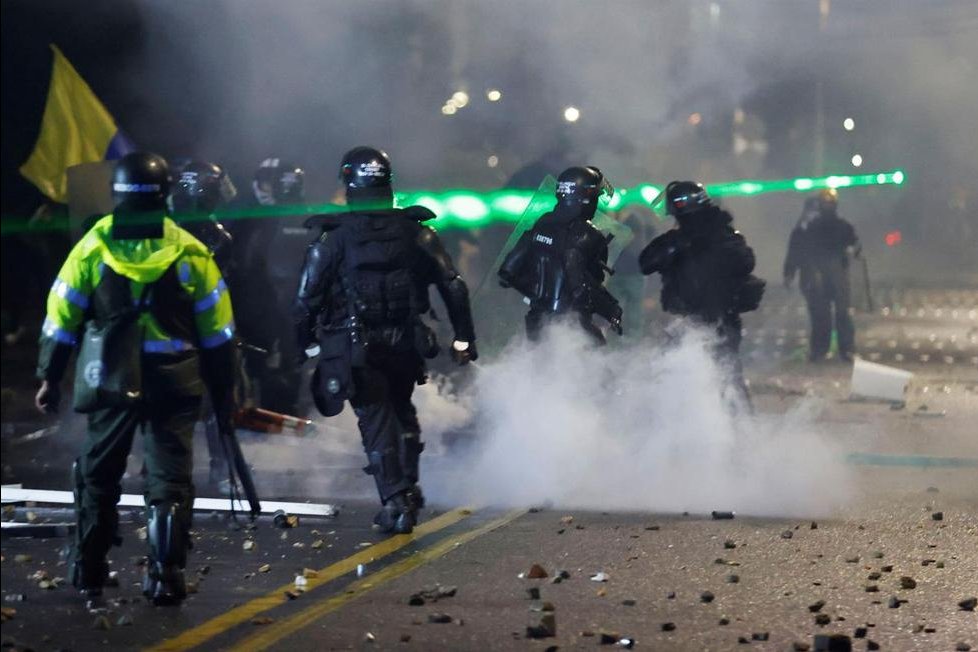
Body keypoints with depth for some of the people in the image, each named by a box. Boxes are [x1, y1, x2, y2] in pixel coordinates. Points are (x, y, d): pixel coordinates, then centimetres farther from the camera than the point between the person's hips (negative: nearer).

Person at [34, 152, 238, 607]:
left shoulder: (92, 247, -2)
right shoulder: (191, 253, -1)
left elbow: (61, 318, 1)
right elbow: (217, 330, 3)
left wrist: (49, 376, 10)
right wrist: (224, 389, 11)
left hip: (112, 382, 1)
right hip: (175, 383, -1)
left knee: (98, 476, 16)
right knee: (169, 480, 5)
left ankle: (88, 574, 23)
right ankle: (165, 579, 0)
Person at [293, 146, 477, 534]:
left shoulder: (333, 240, -7)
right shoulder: (416, 233, 0)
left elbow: (307, 301, -7)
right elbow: (453, 288, -2)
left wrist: (305, 343, 8)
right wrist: (464, 339, 5)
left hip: (356, 346, -3)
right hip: (405, 343, 3)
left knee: (376, 421, 4)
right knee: (402, 411, 24)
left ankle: (395, 501, -2)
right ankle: (409, 487, 26)